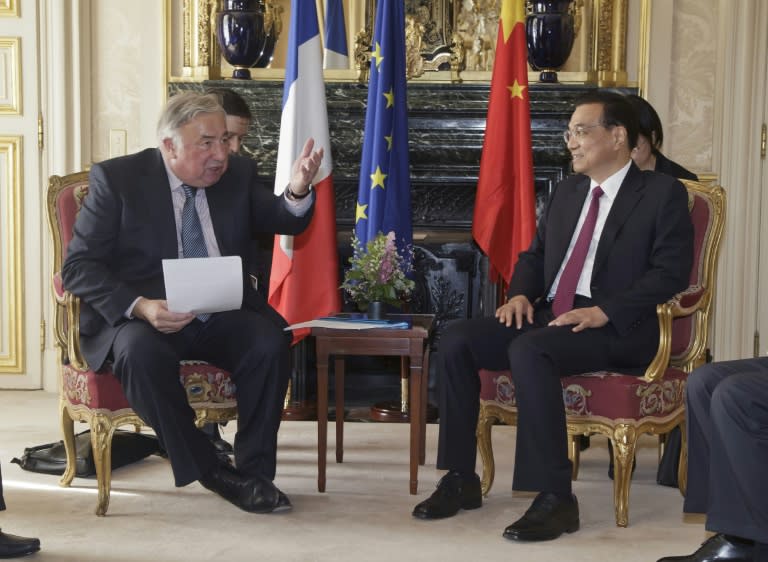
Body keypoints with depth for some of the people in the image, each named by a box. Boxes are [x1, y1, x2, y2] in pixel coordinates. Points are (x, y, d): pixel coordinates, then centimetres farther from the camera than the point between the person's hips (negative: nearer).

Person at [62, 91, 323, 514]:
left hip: (223, 316, 3)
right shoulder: (117, 178, -5)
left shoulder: (239, 173, 7)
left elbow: (286, 223, 3)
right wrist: (138, 306, -24)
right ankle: (209, 471, -21)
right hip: (145, 319, -3)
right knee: (142, 352, -35)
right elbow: (78, 266, -7)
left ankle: (254, 471, -14)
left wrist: (297, 190, -21)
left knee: (270, 341, -27)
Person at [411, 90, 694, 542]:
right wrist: (521, 294, 1)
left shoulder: (663, 193, -1)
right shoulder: (567, 192, 21)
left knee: (529, 350, -35)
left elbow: (670, 272, -11)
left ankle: (555, 497, -30)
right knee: (457, 339, -14)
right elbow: (536, 254, 24)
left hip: (617, 331, -7)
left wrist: (604, 312, -22)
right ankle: (461, 479, -7)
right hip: (547, 315, 7)